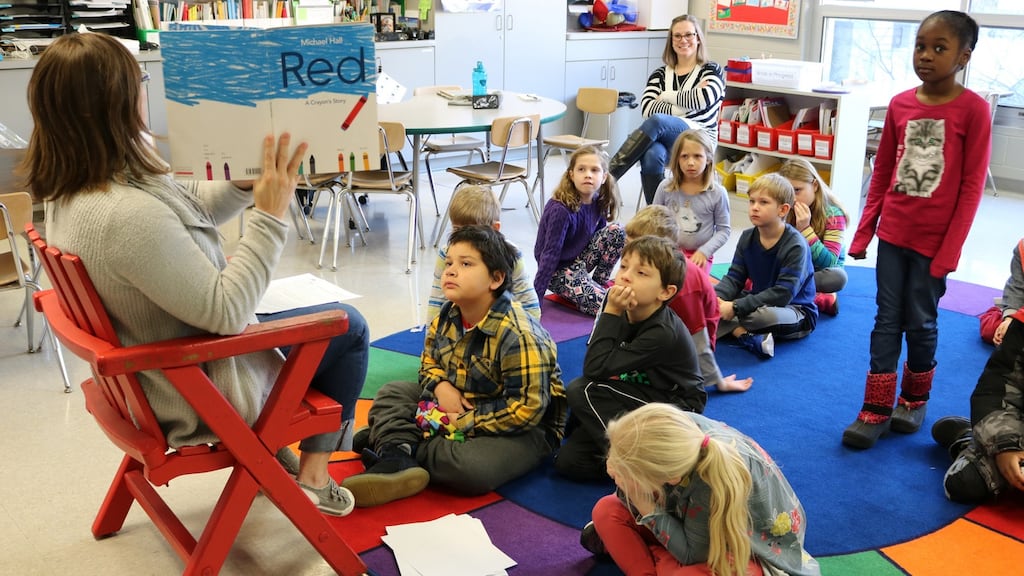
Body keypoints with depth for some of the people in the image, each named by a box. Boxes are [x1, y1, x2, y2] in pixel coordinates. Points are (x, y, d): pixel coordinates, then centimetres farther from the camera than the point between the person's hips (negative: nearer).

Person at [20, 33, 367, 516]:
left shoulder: (71, 189, -7)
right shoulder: (130, 217, -39)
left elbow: (189, 209, 5)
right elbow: (226, 312, -31)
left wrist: (248, 183, -10)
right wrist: (271, 216, -28)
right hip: (200, 394, -9)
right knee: (346, 326, 10)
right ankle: (314, 478, 24)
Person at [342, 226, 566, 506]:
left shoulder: (519, 336, -28)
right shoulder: (448, 316, -4)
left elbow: (527, 408, -29)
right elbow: (429, 357, 13)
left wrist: (463, 423, -24)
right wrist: (440, 385, -12)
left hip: (521, 427, -8)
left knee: (470, 467, -35)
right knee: (392, 393, 0)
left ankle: (389, 440, -15)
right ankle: (397, 461, -27)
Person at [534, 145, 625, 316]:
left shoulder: (599, 201, -5)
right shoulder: (560, 210, -26)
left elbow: (600, 235, 12)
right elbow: (550, 254, -23)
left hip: (580, 260, 8)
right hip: (558, 270, -8)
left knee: (616, 230, -13)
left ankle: (599, 282, 2)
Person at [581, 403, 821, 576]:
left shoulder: (714, 483, -42)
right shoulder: (679, 429, -28)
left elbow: (692, 555, -25)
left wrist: (644, 505, -30)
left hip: (750, 548, -5)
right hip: (699, 520, 6)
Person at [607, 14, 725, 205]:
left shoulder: (712, 71, 9)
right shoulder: (660, 74, 16)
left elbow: (703, 99, -13)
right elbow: (646, 108, -1)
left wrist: (667, 96, -1)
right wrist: (682, 109, -10)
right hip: (663, 141, 3)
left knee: (657, 121, -34)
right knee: (652, 155, -37)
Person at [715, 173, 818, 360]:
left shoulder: (795, 246, -20)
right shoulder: (747, 238, 1)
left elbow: (783, 294, -26)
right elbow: (734, 278, 1)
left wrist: (736, 307, -29)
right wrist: (715, 297, -22)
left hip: (797, 312, -7)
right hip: (760, 302, 7)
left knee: (765, 315, -40)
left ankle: (732, 328, -13)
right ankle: (745, 334, -29)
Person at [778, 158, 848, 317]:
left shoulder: (833, 214, -17)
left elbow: (828, 262, -26)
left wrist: (805, 229, -33)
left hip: (822, 272, -3)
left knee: (839, 277, -37)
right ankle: (822, 300, -21)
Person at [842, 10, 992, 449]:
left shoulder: (973, 109, -10)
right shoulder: (899, 104, 2)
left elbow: (972, 185, -9)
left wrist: (950, 249, -11)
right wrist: (862, 232, 7)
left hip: (934, 241, -3)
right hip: (892, 234, 4)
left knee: (920, 322, 9)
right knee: (887, 319, 7)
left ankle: (915, 399, 30)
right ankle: (877, 410, 14)